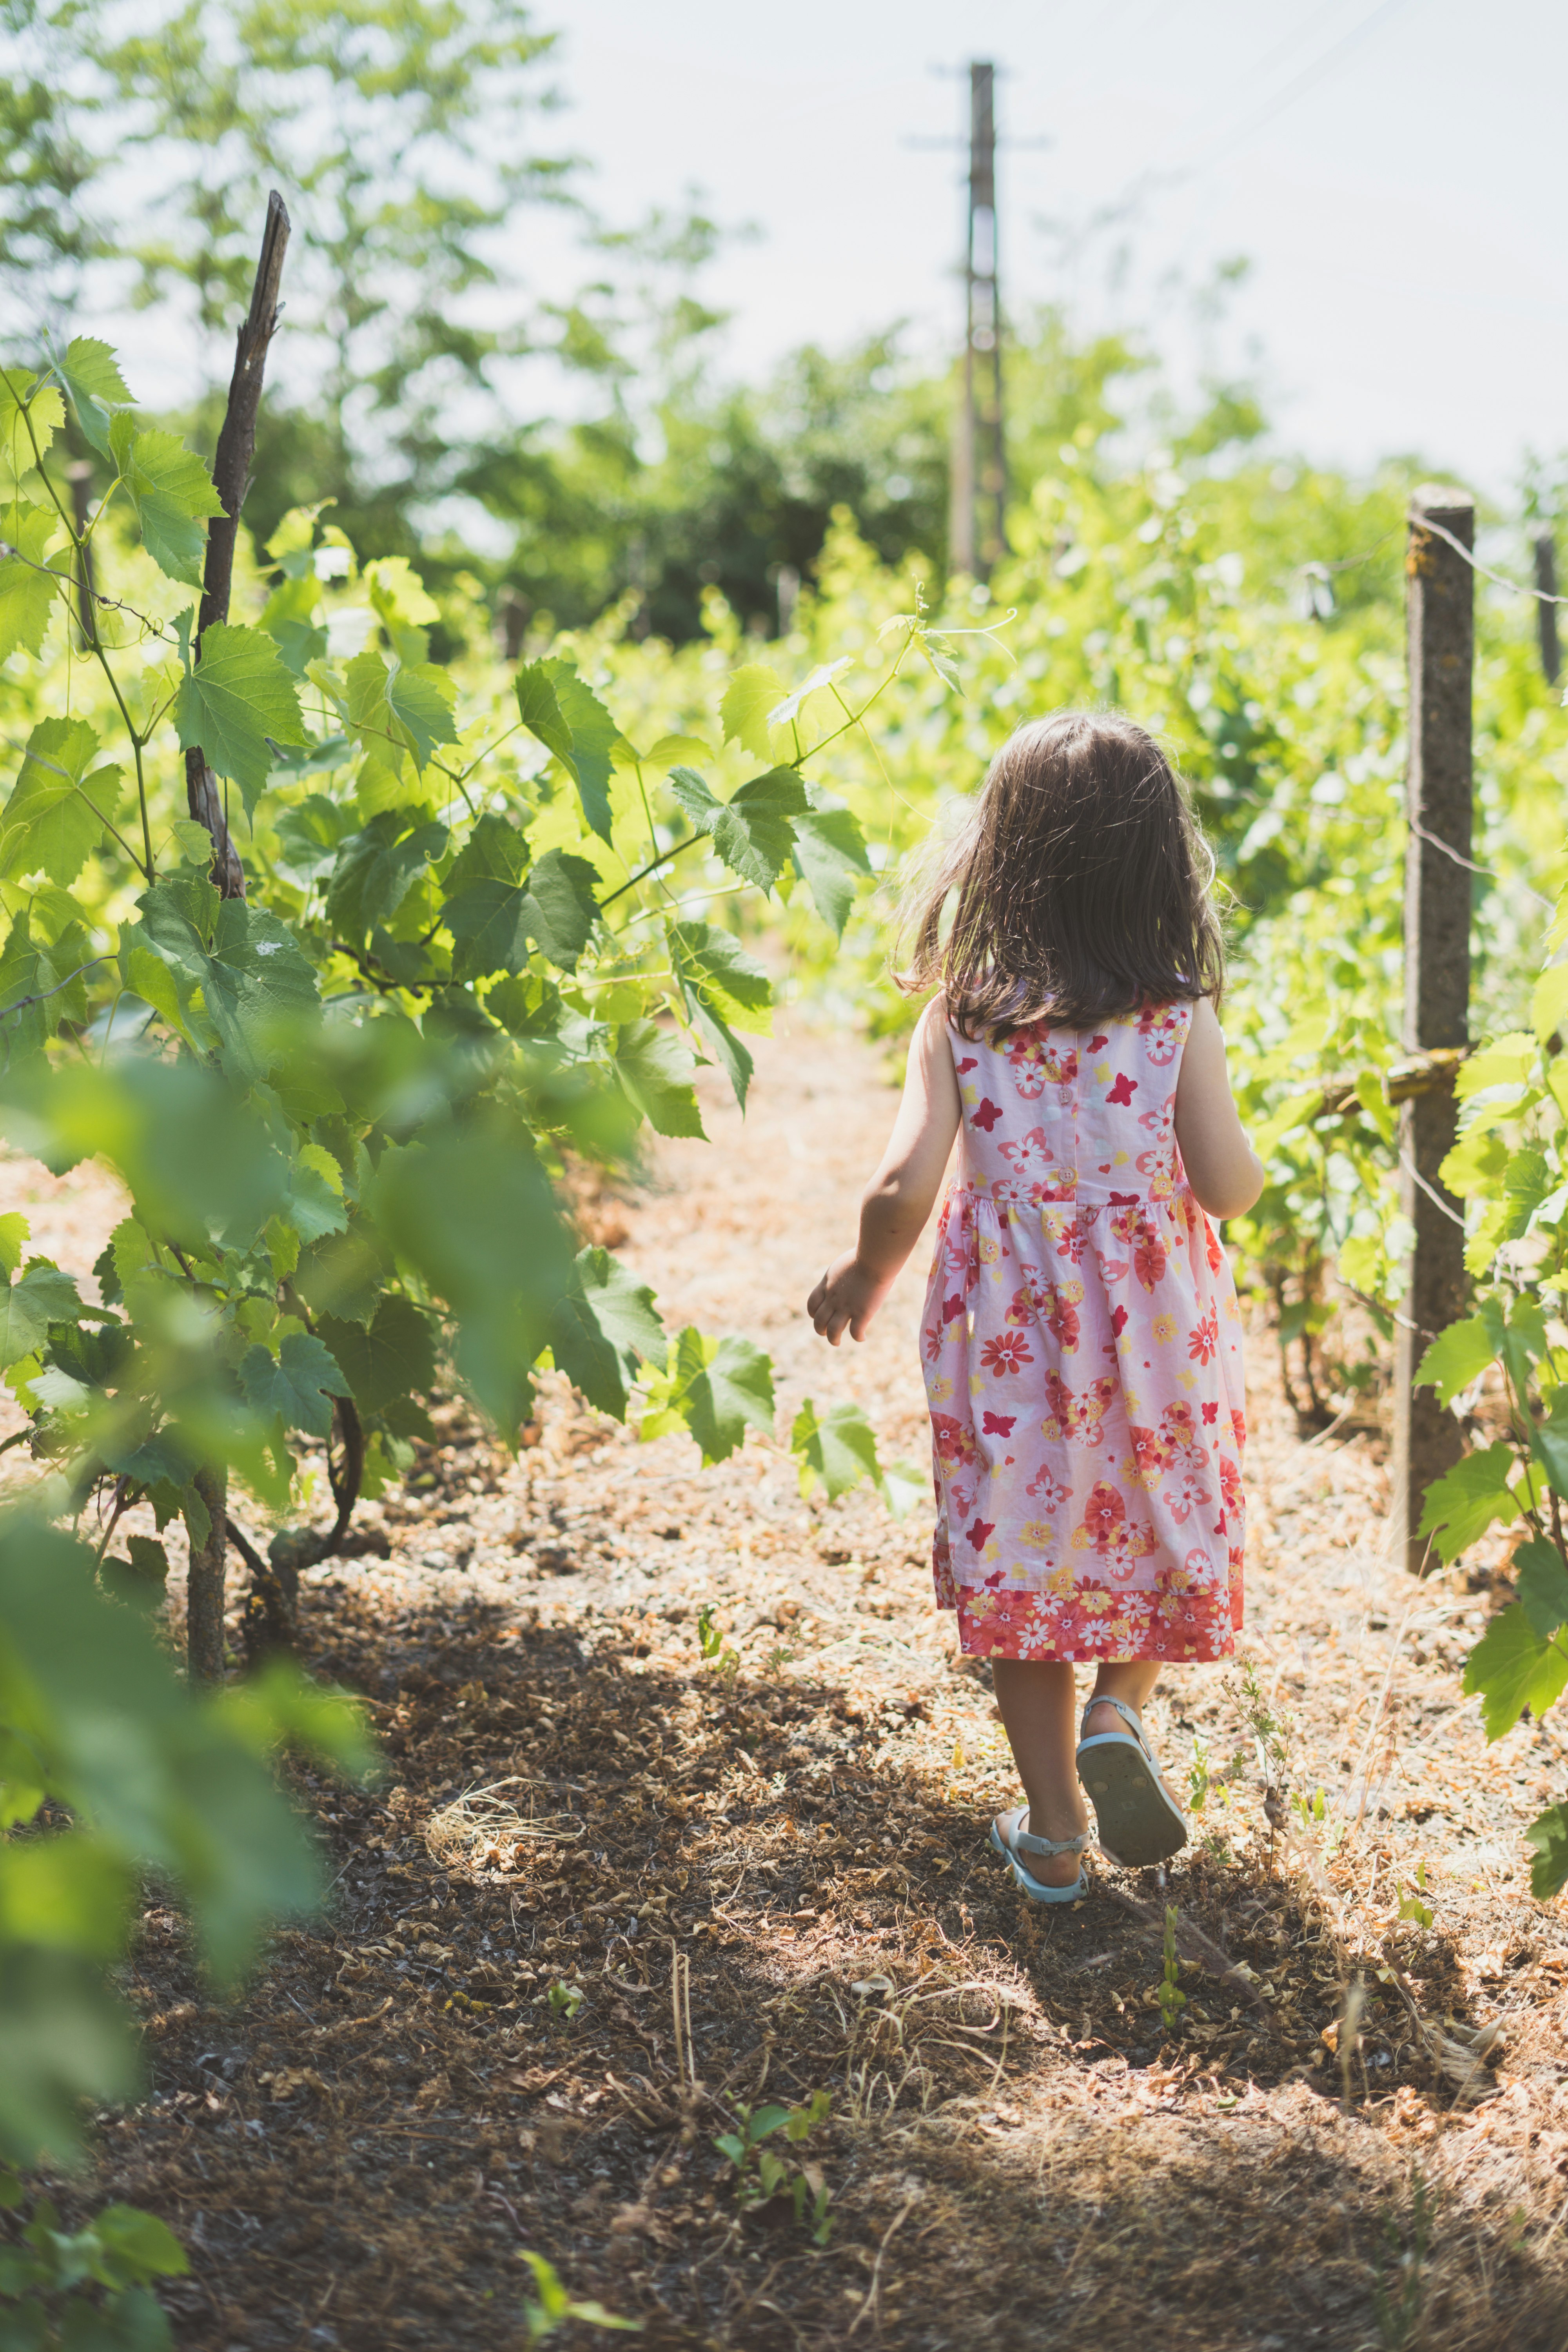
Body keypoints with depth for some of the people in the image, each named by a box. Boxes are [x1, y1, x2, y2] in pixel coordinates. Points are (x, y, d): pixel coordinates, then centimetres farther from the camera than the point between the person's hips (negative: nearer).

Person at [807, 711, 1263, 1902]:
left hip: (1009, 1342, 1)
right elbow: (1229, 1188, -13)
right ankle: (1118, 1713, 1)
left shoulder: (960, 1017, -8)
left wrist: (861, 1279, 5)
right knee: (1169, 1530, 23)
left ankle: (1053, 1834, 20)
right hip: (1156, 1332, 0)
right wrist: (1240, 1141, 9)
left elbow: (903, 1190, -14)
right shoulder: (1178, 1014, -10)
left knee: (1021, 1558, 13)